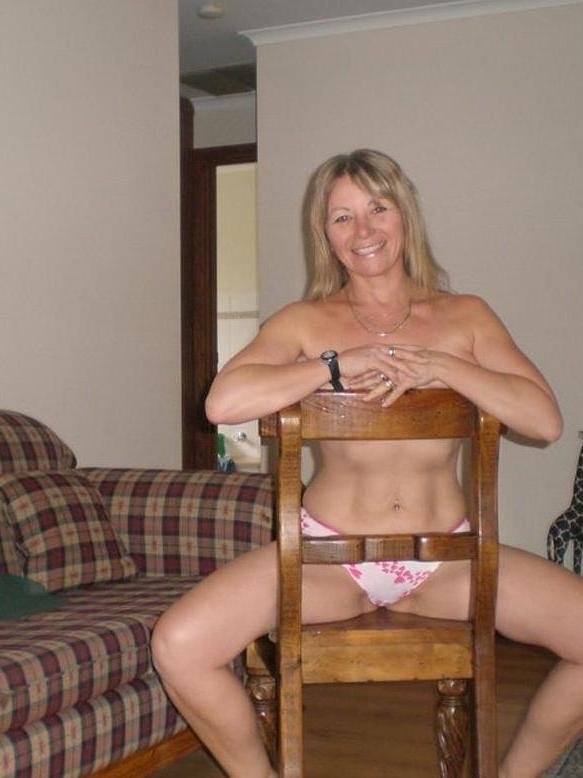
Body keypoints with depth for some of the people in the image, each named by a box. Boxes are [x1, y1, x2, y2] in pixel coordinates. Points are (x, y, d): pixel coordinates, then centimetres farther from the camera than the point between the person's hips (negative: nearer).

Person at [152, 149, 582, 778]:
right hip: (327, 555, -1)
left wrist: (440, 367, -15)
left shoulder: (466, 317, 7)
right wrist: (338, 365, -17)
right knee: (178, 646, -21)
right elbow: (223, 402, -16)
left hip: (447, 557, 2)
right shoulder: (305, 322, 2)